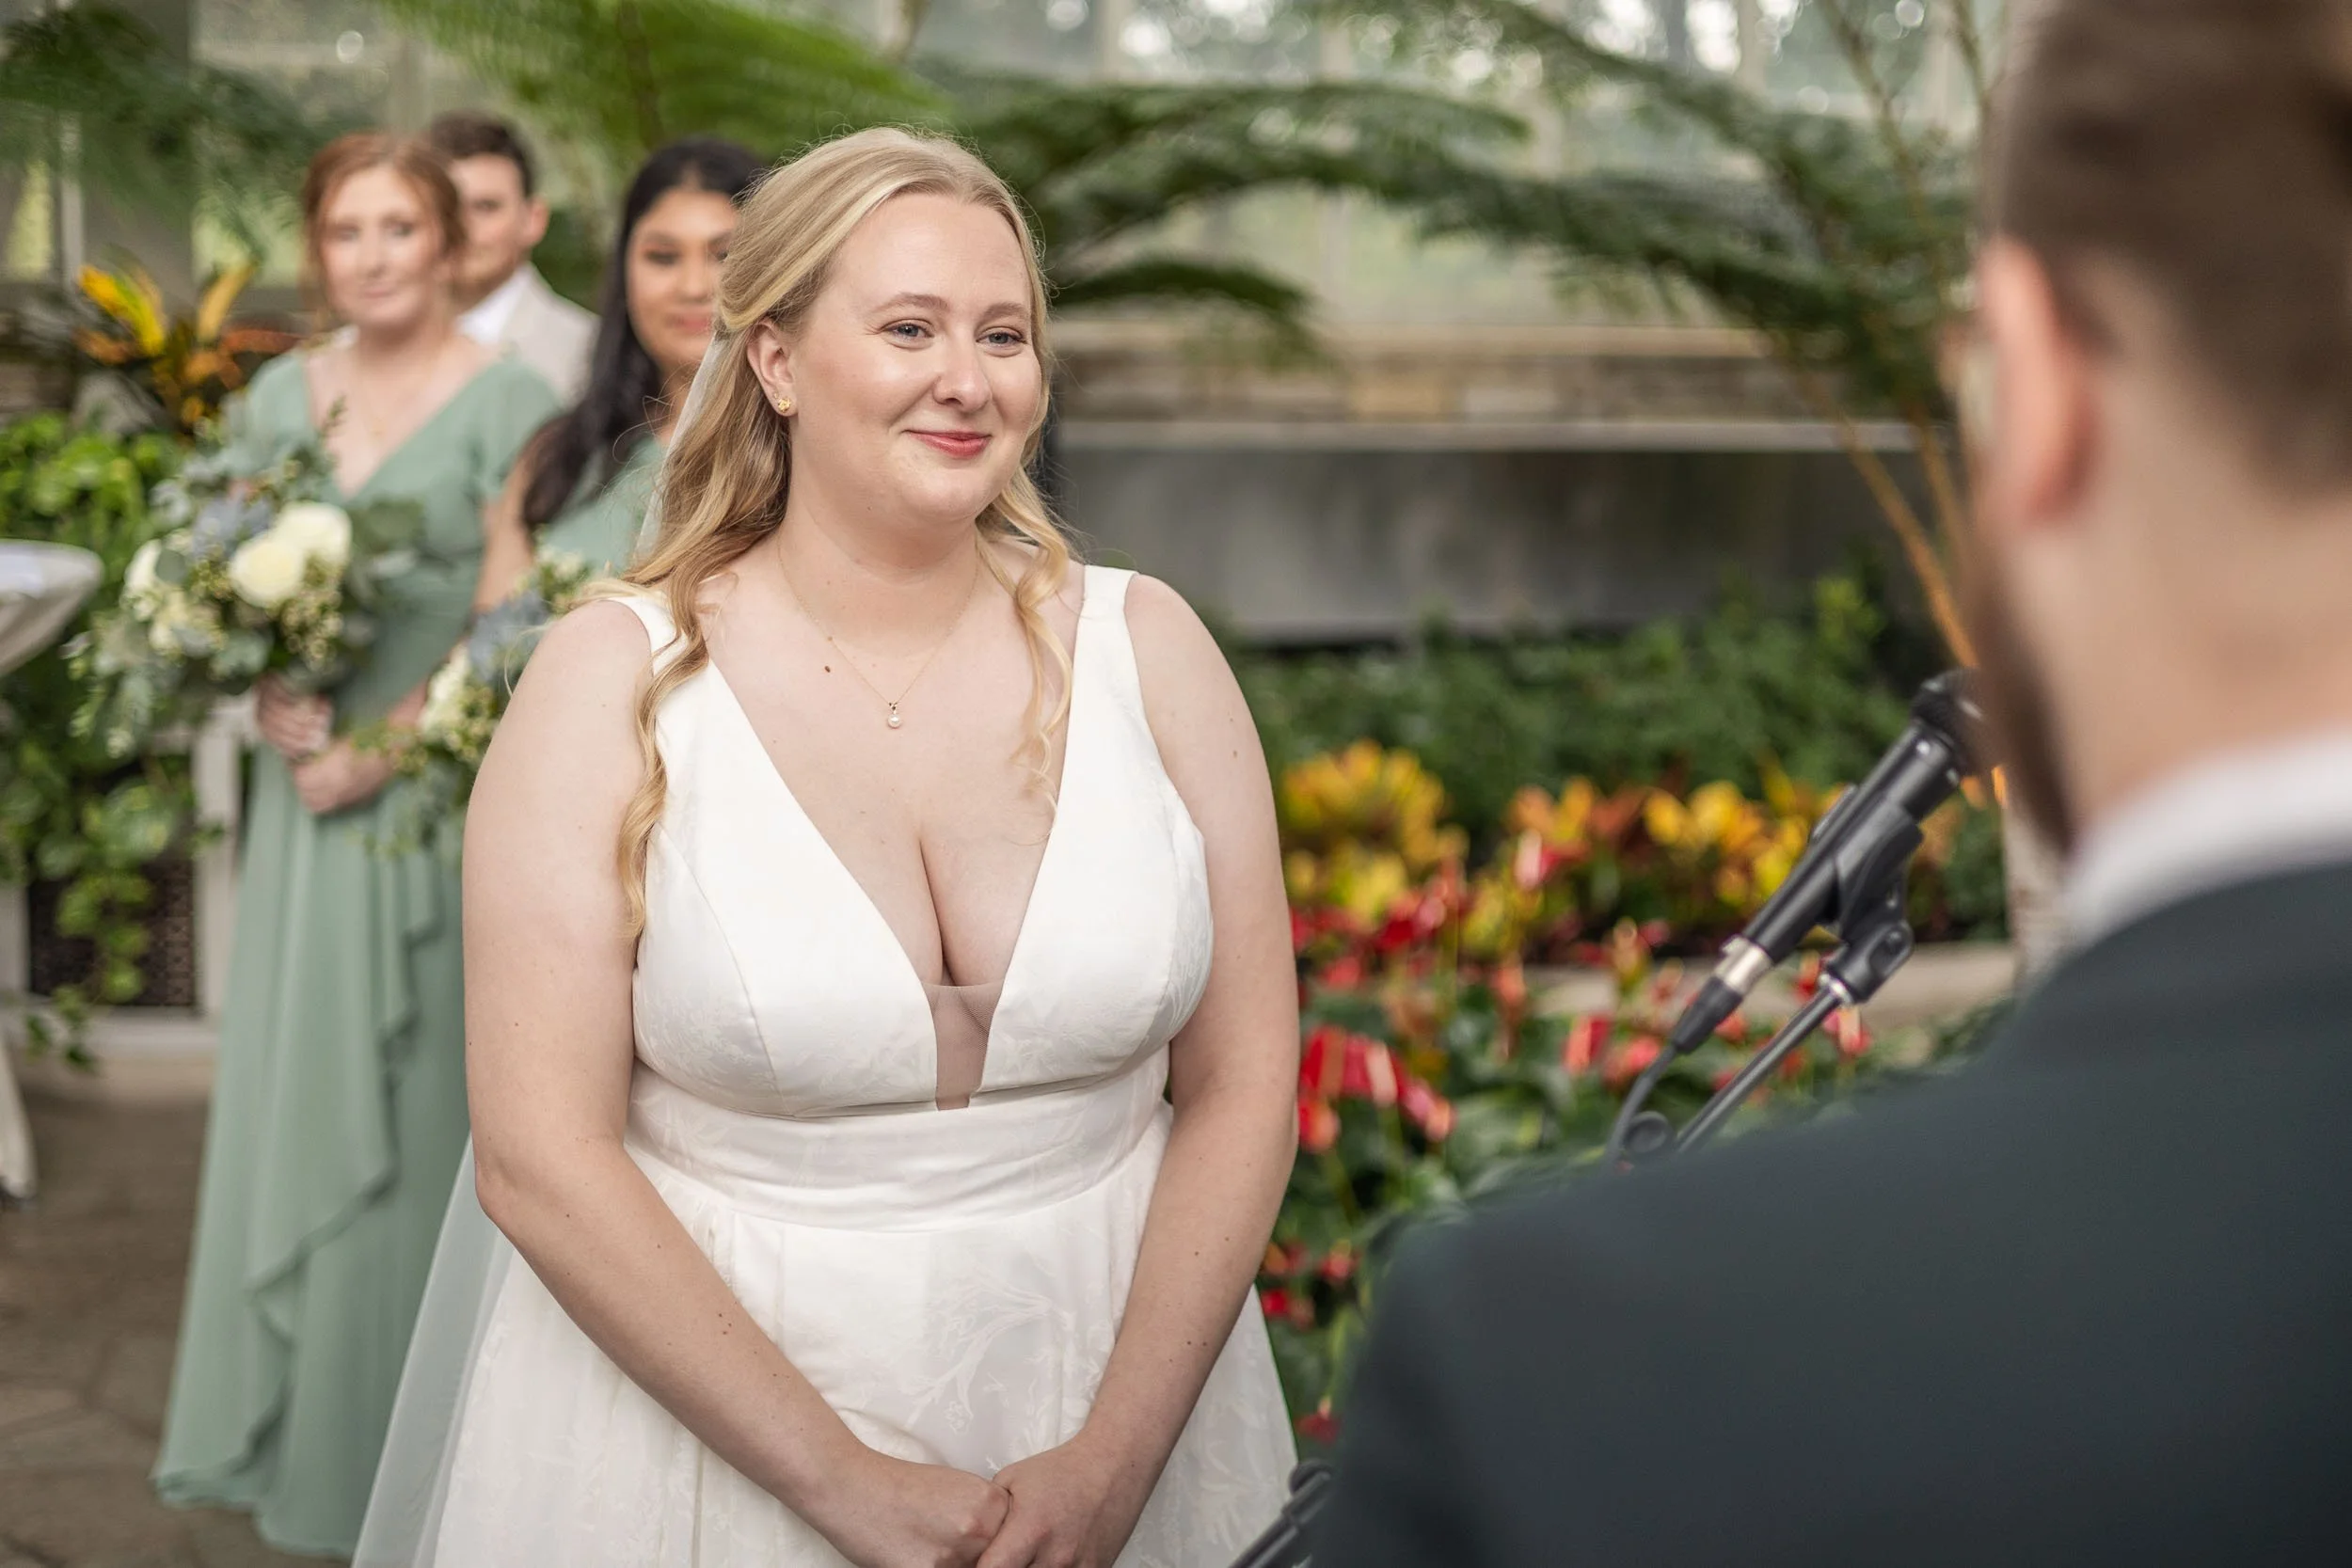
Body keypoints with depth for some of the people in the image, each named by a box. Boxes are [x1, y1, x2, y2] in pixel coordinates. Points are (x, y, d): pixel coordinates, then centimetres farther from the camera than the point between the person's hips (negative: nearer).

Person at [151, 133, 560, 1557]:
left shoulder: (506, 403, -8)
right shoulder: (280, 397, 9)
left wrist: (381, 756, -14)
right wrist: (278, 704, -8)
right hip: (306, 797, 5)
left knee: (416, 1109, 1)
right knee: (299, 1101, 11)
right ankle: (302, 1424, 25)